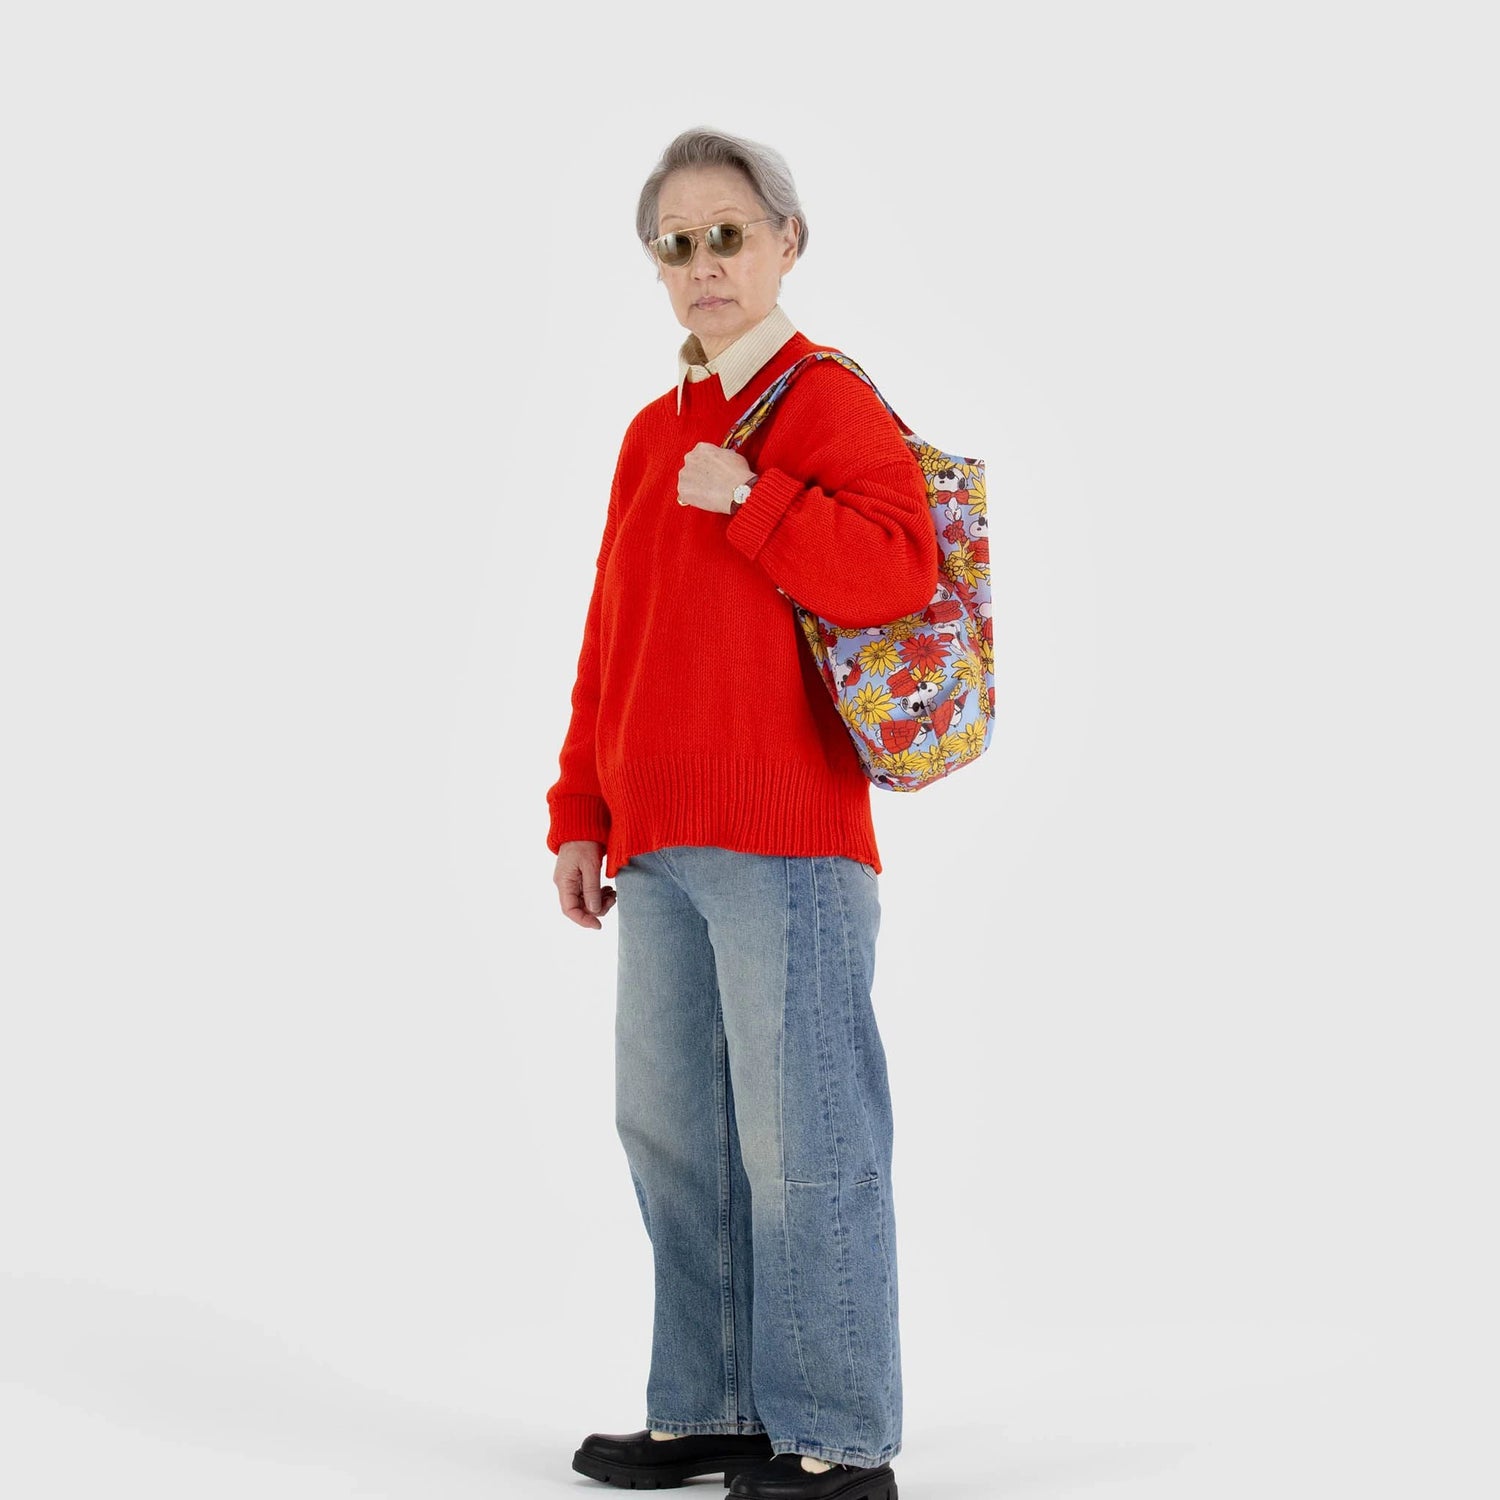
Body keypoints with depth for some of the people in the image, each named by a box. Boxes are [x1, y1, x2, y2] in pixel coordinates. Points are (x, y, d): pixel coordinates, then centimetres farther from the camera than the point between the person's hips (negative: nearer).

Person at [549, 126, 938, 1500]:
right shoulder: (653, 431, 19)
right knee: (671, 1128, 11)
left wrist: (746, 498, -17)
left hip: (787, 836, -8)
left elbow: (900, 571, -19)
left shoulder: (831, 404, -2)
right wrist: (581, 815, 19)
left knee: (801, 1135, -7)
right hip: (659, 844, 8)